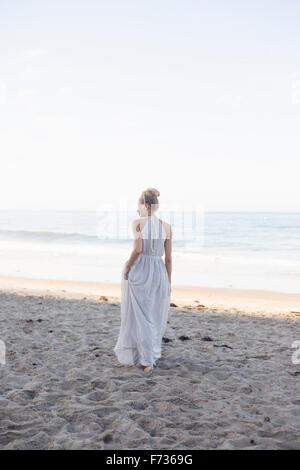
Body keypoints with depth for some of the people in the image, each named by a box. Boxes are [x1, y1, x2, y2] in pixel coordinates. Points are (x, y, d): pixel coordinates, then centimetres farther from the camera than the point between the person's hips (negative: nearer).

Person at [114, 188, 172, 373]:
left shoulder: (138, 223, -8)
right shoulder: (166, 227, 3)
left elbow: (137, 249, -19)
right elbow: (168, 258, 4)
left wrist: (127, 267, -5)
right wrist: (168, 282, 10)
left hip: (139, 272, -3)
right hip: (159, 272, 3)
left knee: (140, 316, 6)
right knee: (156, 316, 18)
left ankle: (147, 360, 3)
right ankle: (153, 353, 32)